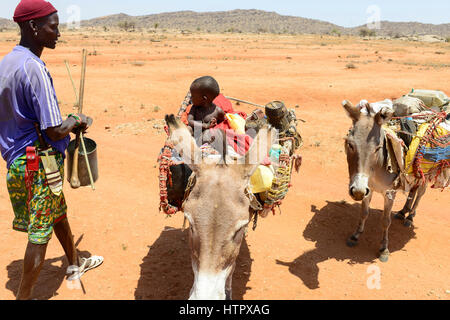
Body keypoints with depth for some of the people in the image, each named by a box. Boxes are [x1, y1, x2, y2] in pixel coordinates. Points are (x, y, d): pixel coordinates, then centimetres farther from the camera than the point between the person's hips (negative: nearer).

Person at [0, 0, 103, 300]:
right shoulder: (34, 69, -22)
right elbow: (54, 131, -24)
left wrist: (70, 124, 14)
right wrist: (77, 120, -4)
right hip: (38, 162, -10)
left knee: (58, 213, 26)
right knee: (41, 233, 4)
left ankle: (76, 263, 46)